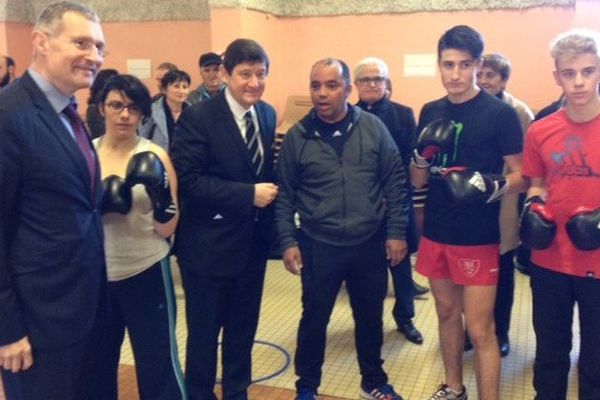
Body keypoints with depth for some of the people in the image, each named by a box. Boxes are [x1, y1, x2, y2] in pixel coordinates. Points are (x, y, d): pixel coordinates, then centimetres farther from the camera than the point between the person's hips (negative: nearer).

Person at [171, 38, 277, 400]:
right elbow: (189, 180, -20)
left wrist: (269, 191, -8)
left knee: (243, 329, 19)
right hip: (210, 245, -5)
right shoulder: (198, 117, -14)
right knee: (204, 331, 11)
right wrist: (248, 195, -22)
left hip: (253, 242, 6)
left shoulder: (268, 114, 5)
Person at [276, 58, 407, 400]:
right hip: (319, 246, -1)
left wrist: (397, 232, -3)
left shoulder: (373, 128, -3)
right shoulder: (297, 136, -4)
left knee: (370, 317, 16)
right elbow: (285, 194, 1)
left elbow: (395, 182, 0)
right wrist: (288, 241, -5)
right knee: (314, 319, 10)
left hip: (370, 244, 1)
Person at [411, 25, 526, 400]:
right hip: (435, 232, 6)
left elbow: (523, 176, -7)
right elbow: (418, 180, 8)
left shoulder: (500, 113, -10)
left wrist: (492, 185, -27)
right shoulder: (431, 112, 6)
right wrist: (424, 153, -12)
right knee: (447, 313, 19)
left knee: (480, 330, -2)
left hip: (478, 238, -5)